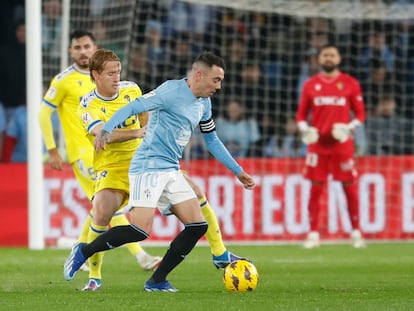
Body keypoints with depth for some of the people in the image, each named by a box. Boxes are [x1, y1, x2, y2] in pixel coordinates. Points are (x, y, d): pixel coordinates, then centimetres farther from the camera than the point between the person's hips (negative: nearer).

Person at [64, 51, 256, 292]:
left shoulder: (204, 103, 14)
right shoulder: (172, 91, -12)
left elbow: (212, 140, 26)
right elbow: (133, 108, -18)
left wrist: (238, 171, 26)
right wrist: (106, 130, -32)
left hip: (172, 171, 9)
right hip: (149, 167, -9)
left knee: (198, 226, -2)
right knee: (141, 229, -19)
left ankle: (157, 281, 4)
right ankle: (84, 251, 1)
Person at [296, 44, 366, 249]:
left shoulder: (350, 83, 4)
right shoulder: (310, 85, 8)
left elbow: (360, 113, 5)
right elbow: (301, 114, 11)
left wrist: (350, 127, -13)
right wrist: (304, 129, -8)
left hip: (342, 143, -1)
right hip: (317, 143, 1)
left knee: (350, 187, -1)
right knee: (315, 188, 0)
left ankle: (356, 232, 7)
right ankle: (313, 234, 5)